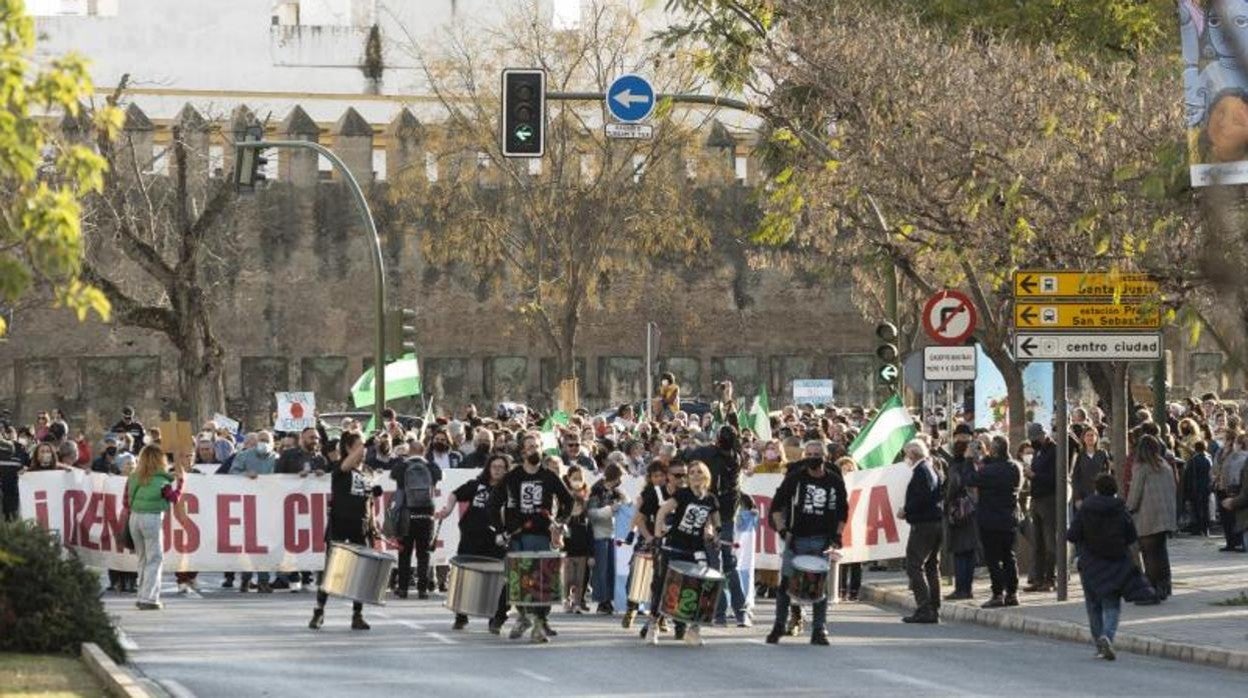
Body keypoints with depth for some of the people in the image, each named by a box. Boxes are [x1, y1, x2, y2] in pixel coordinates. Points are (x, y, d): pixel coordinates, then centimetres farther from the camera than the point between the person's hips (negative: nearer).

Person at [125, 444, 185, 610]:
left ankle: (142, 597, 19)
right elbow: (175, 498, 2)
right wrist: (180, 480, 10)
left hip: (134, 517, 5)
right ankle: (148, 598, -6)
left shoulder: (133, 478, 5)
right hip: (153, 518, -5)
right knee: (155, 559, 1)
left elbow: (127, 502, 10)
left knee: (143, 559, 17)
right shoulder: (162, 481, -9)